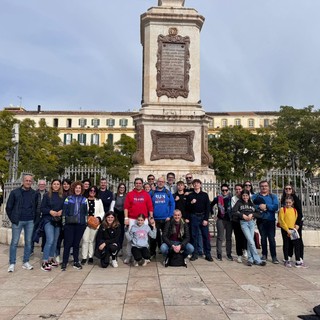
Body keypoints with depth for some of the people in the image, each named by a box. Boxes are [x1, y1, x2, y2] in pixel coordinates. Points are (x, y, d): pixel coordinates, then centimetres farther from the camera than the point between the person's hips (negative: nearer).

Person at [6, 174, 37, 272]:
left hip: (30, 222, 2)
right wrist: (13, 219, 0)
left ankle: (26, 262, 18)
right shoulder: (15, 192, -2)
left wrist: (33, 218, 5)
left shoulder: (34, 194, 4)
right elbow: (8, 207, 3)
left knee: (28, 242, 7)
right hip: (17, 221, -2)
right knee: (14, 242, 1)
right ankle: (12, 264, 11)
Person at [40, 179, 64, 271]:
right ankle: (44, 262, -6)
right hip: (48, 220, -4)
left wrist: (61, 211, -10)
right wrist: (50, 211, -17)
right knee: (50, 240, -14)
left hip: (58, 221, 4)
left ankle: (51, 259, 26)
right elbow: (42, 208, -2)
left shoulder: (62, 196, 5)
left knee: (55, 241, 11)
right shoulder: (47, 195, -2)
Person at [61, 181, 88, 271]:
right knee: (68, 243, -2)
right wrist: (63, 223, -1)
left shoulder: (84, 200, 8)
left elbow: (86, 212, 11)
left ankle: (76, 262, 18)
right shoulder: (68, 199, 3)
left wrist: (85, 223, 7)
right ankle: (64, 262, 7)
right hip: (69, 224, -2)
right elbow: (64, 211, 3)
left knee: (77, 243, 8)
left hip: (80, 224, 2)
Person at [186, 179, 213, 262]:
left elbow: (207, 207, 1)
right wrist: (191, 203, -14)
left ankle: (208, 254, 7)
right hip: (194, 217, 1)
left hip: (203, 217, 0)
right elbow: (187, 208, 5)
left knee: (206, 235, 0)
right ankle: (195, 254, 12)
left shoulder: (205, 195, 6)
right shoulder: (190, 195, 8)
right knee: (194, 236, 3)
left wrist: (206, 219, -6)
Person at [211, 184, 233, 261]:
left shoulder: (231, 198, -1)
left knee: (229, 237, 9)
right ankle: (219, 254, 9)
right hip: (220, 220, -1)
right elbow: (211, 206, 10)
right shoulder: (217, 198, 0)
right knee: (220, 237, 2)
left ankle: (229, 254, 20)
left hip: (229, 220, 1)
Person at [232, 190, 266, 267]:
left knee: (250, 241, 3)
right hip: (243, 223, -3)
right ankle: (257, 260, -5)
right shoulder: (239, 202, 6)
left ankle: (250, 259, 12)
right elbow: (233, 212, -3)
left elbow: (258, 213, 10)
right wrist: (242, 215, -11)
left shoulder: (251, 203, 15)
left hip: (251, 222, 4)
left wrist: (252, 214, -8)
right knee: (251, 241, -10)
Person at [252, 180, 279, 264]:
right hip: (261, 220, 1)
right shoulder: (255, 196, 9)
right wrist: (259, 207, -21)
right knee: (263, 238, 9)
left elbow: (276, 207, -8)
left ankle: (274, 256, 4)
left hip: (271, 220, -1)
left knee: (272, 238, -4)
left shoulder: (273, 196, 8)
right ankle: (264, 255, 20)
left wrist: (266, 206, -16)